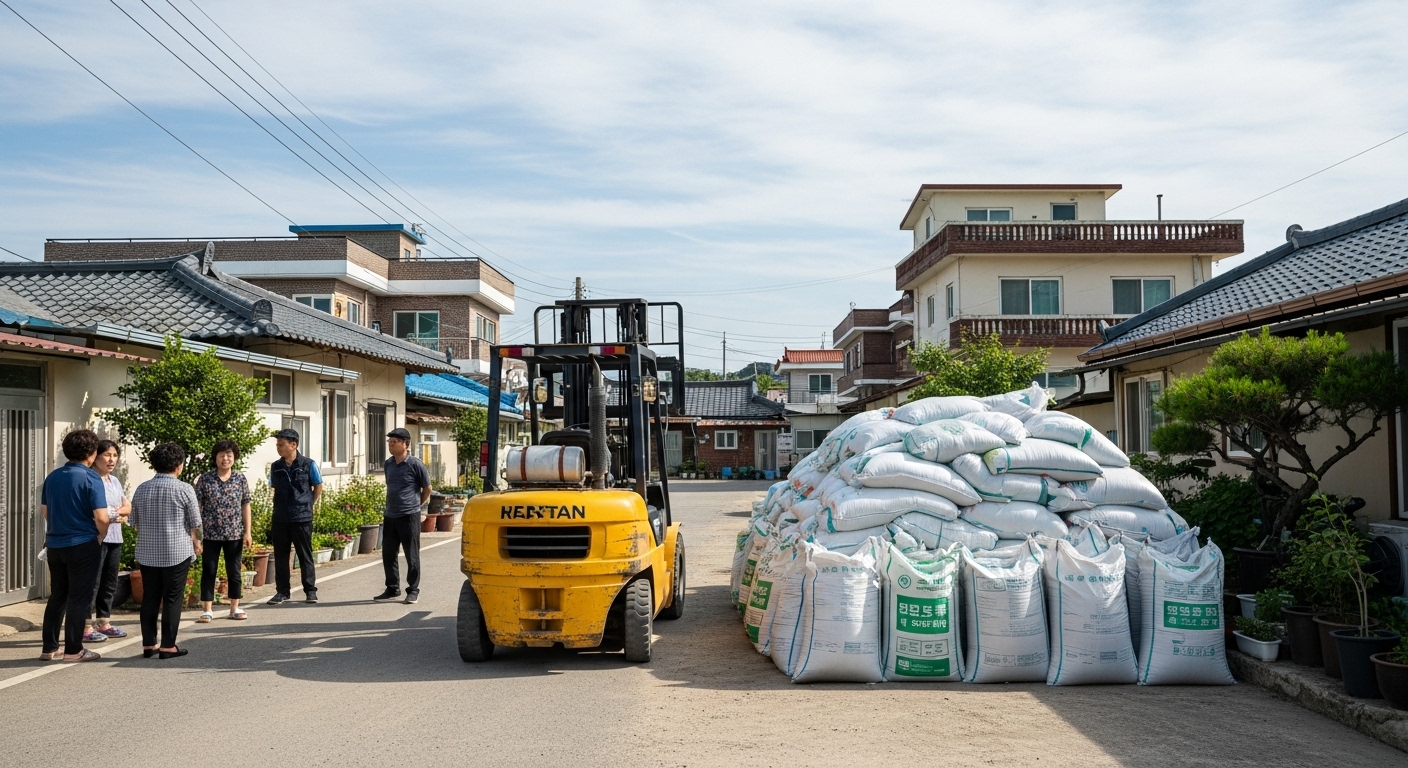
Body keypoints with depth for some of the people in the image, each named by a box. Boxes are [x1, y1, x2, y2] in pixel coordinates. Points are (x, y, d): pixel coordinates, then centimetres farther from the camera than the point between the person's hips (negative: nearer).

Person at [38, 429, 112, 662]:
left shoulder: (53, 477, 6)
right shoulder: (91, 478, -14)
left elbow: (44, 510, 16)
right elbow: (101, 517, -19)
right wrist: (100, 538, -1)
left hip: (54, 545, 6)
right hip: (82, 545, -6)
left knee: (57, 596, 15)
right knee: (79, 598, 2)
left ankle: (49, 648, 18)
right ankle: (73, 650, 5)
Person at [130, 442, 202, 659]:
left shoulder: (141, 489, 3)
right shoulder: (184, 489, -10)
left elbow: (134, 522, 12)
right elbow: (195, 523, -3)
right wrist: (196, 543, 15)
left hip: (147, 553, 4)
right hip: (177, 552, -4)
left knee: (149, 598, 11)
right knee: (172, 599, 2)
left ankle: (148, 644, 14)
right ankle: (168, 646, 4)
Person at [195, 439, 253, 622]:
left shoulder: (241, 480, 2)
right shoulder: (205, 479, -3)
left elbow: (245, 506, 5)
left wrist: (247, 532, 1)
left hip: (234, 535, 1)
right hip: (210, 535, -1)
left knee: (234, 572, 8)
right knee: (208, 571, 4)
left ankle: (235, 608, 19)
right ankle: (207, 610, 11)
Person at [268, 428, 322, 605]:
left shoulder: (308, 464, -7)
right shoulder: (276, 467, 4)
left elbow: (318, 487, 4)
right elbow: (275, 489, 18)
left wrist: (308, 505, 4)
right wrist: (281, 507, 10)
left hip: (302, 518, -4)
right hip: (280, 519, 4)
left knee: (305, 555, 4)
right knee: (280, 556, 7)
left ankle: (310, 590, 12)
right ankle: (282, 591, 16)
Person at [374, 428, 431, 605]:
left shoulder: (415, 464, -10)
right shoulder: (388, 464, 7)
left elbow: (427, 489, 0)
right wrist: (389, 507, 16)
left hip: (409, 516, -6)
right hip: (390, 516, 6)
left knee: (412, 556, 2)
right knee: (388, 554, 9)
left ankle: (413, 590, 12)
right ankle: (392, 589, 21)